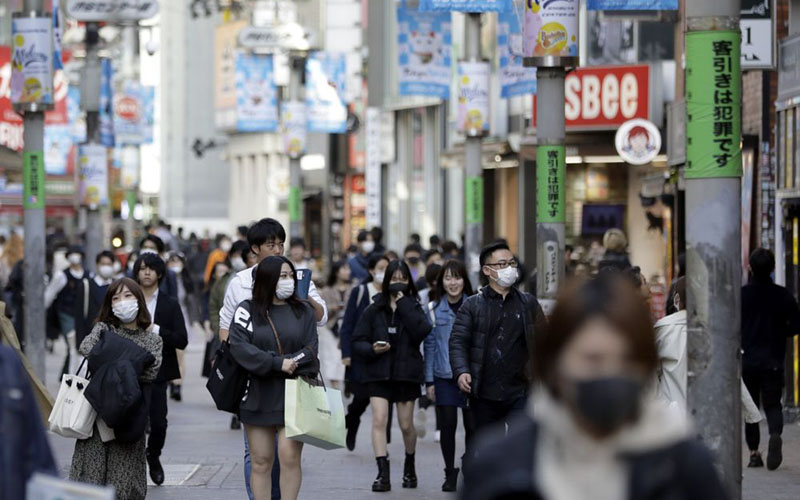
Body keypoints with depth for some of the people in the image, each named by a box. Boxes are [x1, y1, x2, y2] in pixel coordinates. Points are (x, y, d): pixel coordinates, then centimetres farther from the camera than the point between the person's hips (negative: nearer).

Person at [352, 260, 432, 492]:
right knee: (379, 420, -14)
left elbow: (422, 331, -16)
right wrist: (372, 349, -17)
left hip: (406, 374, 0)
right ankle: (383, 474, -15)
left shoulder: (413, 307, 4)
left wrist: (404, 304, -14)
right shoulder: (374, 310, 3)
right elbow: (358, 341, 3)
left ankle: (409, 467, 32)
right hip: (379, 373, 0)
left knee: (406, 425, 8)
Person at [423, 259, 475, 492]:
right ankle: (450, 472, 15)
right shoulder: (433, 309, 5)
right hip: (444, 377, 1)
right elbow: (429, 345, 7)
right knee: (447, 425, 1)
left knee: (472, 425, -1)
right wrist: (429, 380, 3)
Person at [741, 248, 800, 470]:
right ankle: (775, 434, -24)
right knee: (772, 404, 6)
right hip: (774, 360, 0)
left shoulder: (740, 294, -5)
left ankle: (754, 452, 5)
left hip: (747, 359, 0)